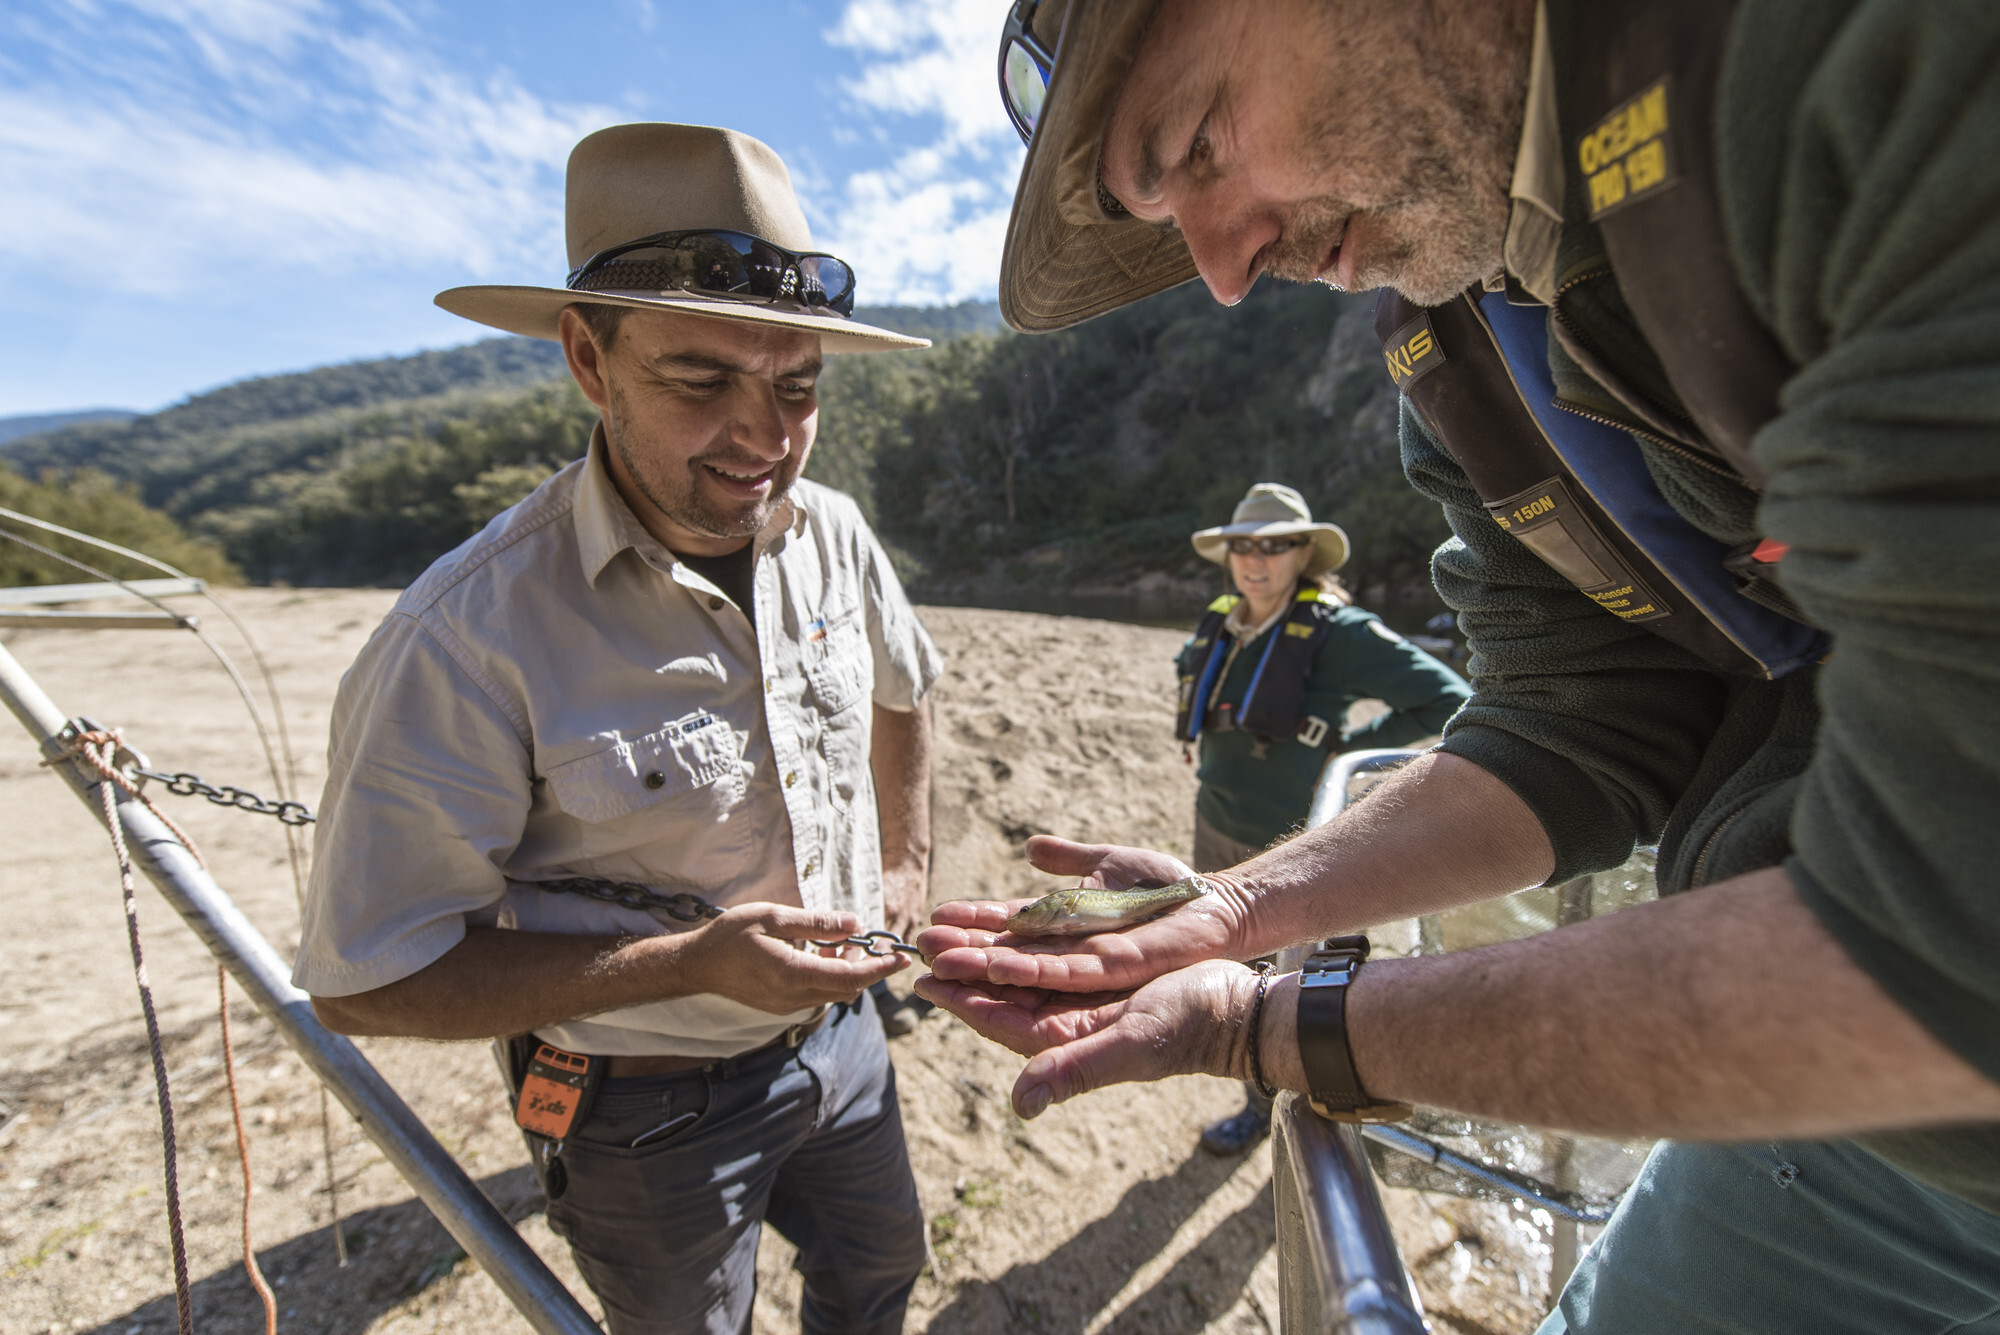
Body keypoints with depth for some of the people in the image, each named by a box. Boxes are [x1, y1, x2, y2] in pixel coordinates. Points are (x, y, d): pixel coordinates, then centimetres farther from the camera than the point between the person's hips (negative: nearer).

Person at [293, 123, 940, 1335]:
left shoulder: (833, 533, -11)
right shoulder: (467, 640, -29)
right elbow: (369, 980, -21)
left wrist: (908, 865, 3)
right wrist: (696, 961, -29)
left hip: (841, 1031, 5)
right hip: (651, 1109, -4)